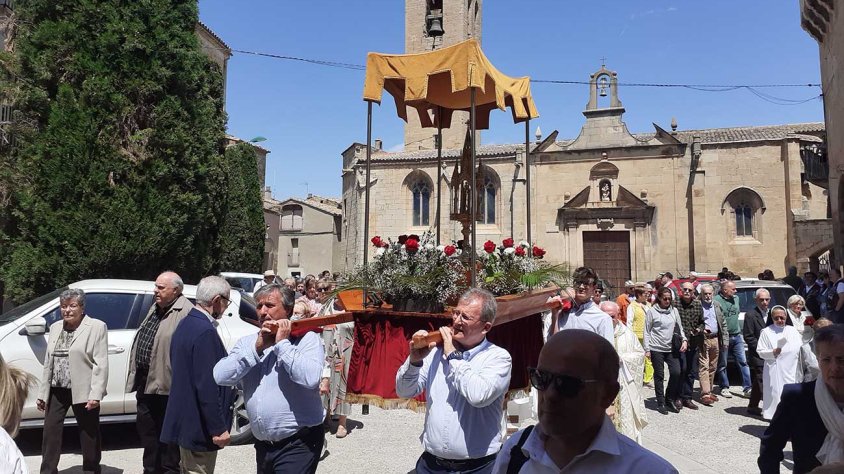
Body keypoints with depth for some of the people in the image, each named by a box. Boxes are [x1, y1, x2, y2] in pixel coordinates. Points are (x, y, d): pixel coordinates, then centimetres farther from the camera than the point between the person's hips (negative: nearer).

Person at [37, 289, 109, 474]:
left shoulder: (96, 327, -6)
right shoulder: (55, 327, 12)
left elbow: (101, 364, -12)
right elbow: (48, 363, 15)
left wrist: (96, 394, -18)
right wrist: (43, 393, 12)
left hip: (83, 391, -5)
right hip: (56, 391, 5)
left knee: (88, 434, 7)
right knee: (51, 432, 6)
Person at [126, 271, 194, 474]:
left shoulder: (185, 312, -16)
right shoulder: (155, 309, 15)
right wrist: (136, 376, 21)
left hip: (165, 384, -9)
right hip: (145, 382, 10)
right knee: (146, 428, 19)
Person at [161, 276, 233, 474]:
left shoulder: (185, 324, 8)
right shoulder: (205, 332, -23)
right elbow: (207, 387, -25)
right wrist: (218, 429, -19)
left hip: (184, 421, 10)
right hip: (199, 427, -10)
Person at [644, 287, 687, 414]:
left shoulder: (674, 311, 9)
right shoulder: (652, 311, -2)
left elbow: (679, 327, 17)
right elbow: (647, 331, -1)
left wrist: (684, 340, -1)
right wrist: (647, 349, -4)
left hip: (672, 348, 3)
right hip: (657, 348, -3)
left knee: (676, 372, -6)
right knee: (659, 376, 3)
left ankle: (670, 397, 16)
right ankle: (661, 403, 13)